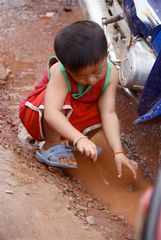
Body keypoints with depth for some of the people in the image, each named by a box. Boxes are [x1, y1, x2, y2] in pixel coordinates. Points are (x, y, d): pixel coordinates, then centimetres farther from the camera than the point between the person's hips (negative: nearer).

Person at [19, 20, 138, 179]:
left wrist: (118, 152, -37)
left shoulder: (110, 73, -22)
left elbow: (108, 114, -27)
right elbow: (51, 113, -47)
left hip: (71, 117, 5)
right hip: (37, 116, -5)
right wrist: (79, 138, -59)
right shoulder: (60, 73, -36)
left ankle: (76, 146, 2)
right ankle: (50, 146, -16)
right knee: (62, 99, -37)